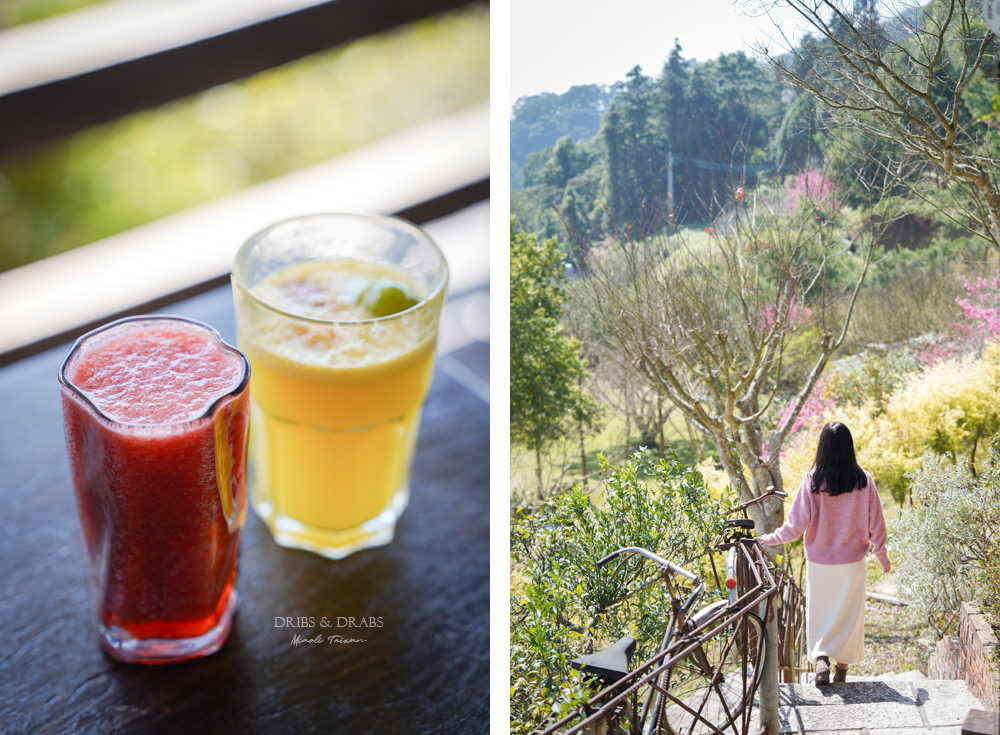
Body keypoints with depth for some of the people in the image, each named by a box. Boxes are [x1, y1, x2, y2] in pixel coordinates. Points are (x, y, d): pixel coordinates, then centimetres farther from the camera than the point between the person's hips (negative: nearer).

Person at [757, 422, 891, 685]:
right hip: (852, 562, 1)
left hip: (819, 562, -1)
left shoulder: (813, 480, -12)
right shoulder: (863, 481, -7)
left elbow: (797, 524, -11)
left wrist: (771, 539, 4)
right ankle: (842, 669, 22)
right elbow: (876, 525, 0)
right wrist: (882, 557, 13)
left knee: (819, 613, 13)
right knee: (849, 614, 14)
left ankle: (820, 659, -6)